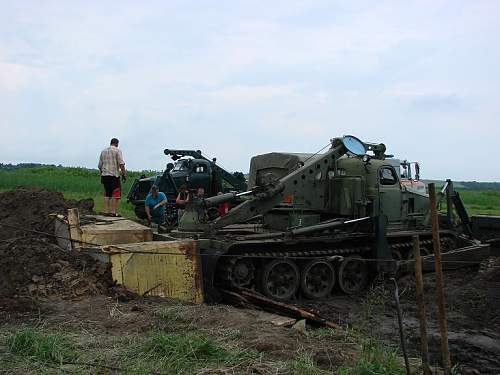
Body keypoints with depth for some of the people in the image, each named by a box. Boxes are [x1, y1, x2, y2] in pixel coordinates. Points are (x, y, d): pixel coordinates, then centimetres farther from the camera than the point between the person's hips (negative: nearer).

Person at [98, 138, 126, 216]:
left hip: (104, 175, 6)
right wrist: (124, 174, -8)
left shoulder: (103, 151, 16)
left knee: (107, 194, 10)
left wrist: (101, 174, 25)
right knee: (115, 194, -3)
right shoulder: (117, 151, -2)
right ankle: (113, 211, -8)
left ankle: (106, 211, 7)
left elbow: (100, 165, 18)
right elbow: (121, 164, -12)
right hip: (114, 175, -6)